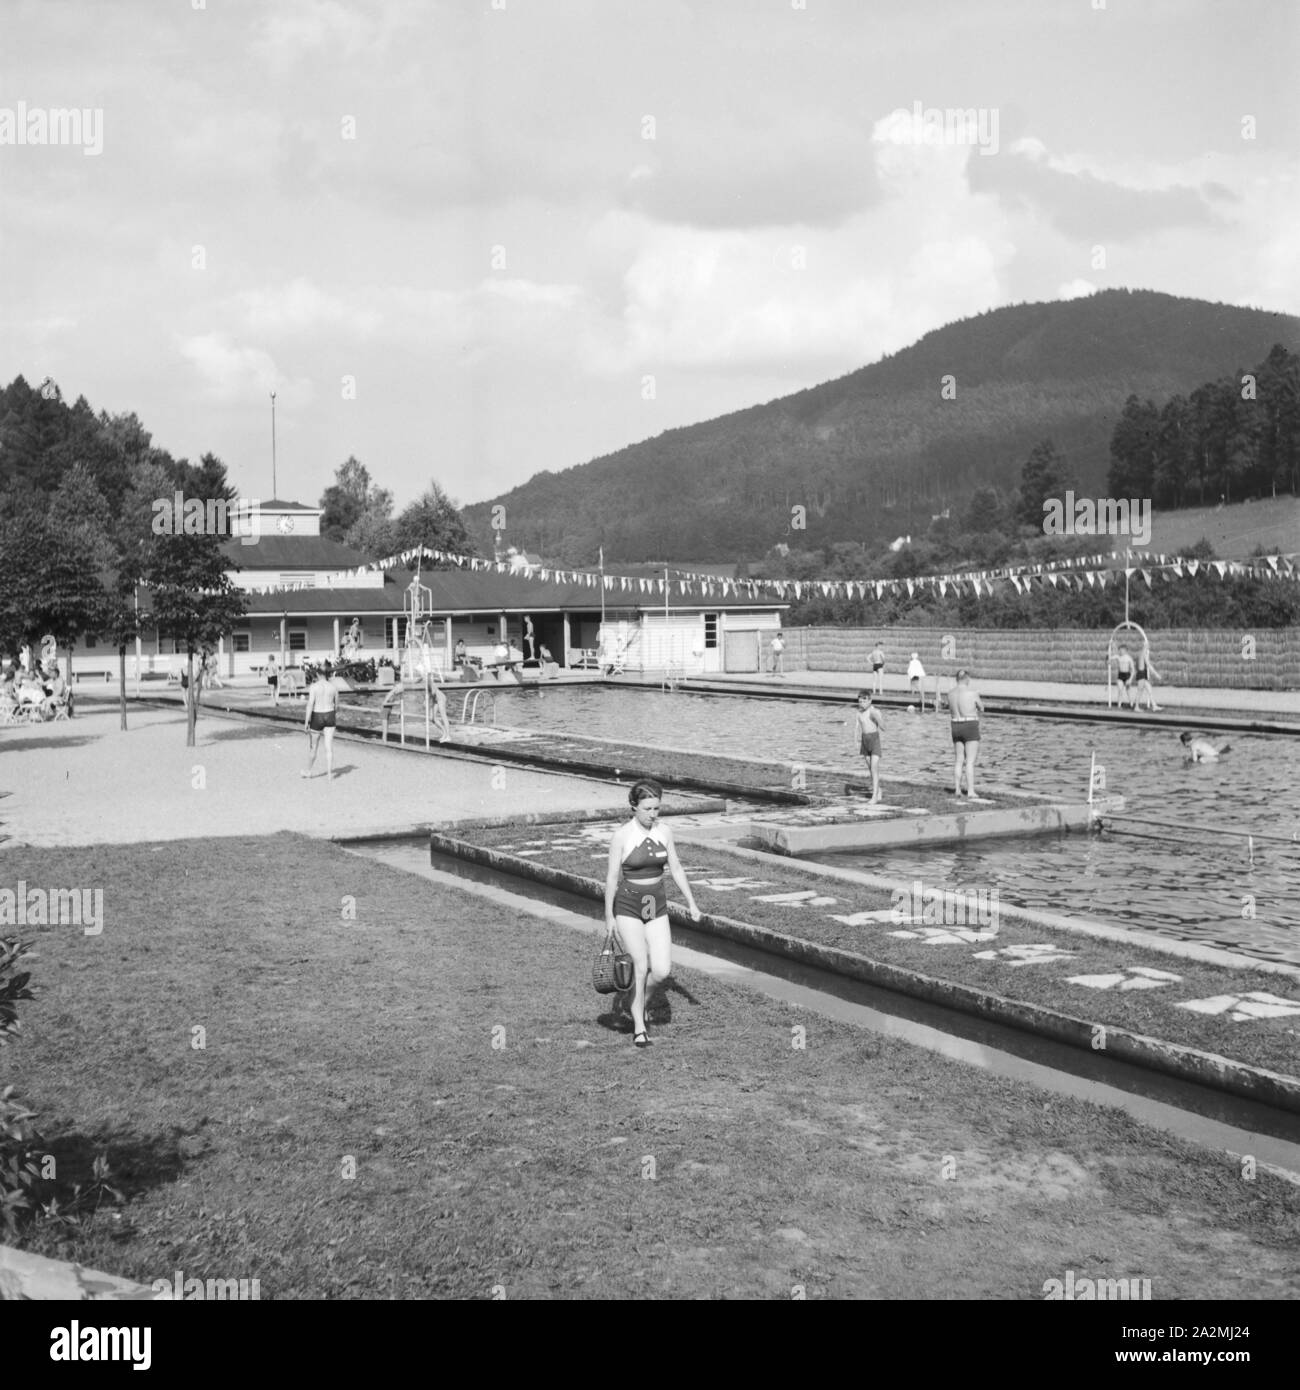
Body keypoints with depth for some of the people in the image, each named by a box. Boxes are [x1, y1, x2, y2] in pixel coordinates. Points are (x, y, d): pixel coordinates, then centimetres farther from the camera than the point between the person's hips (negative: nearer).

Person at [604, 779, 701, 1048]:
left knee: (662, 970, -6)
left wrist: (692, 903, 5)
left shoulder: (664, 831, 0)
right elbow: (612, 877, -7)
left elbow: (676, 869, 8)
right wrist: (609, 916, -5)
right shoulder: (622, 836, -12)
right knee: (641, 967, -9)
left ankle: (640, 999, 25)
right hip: (628, 907, -4)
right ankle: (639, 1027, 6)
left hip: (657, 906, 4)